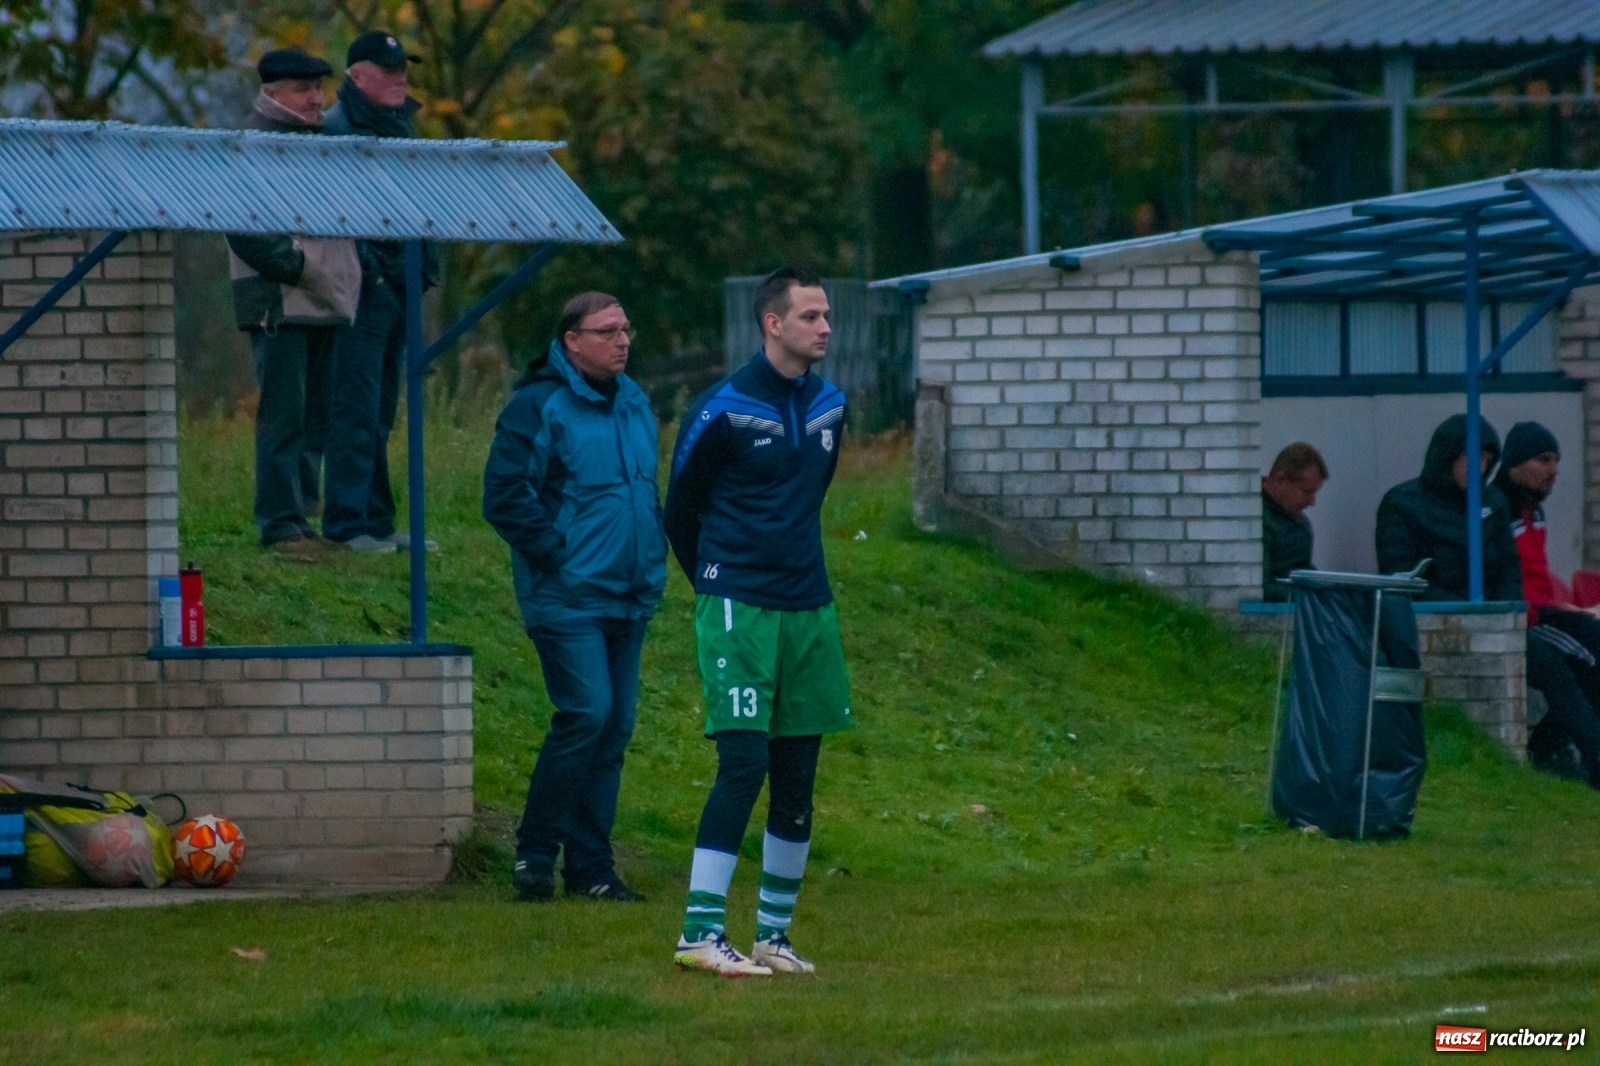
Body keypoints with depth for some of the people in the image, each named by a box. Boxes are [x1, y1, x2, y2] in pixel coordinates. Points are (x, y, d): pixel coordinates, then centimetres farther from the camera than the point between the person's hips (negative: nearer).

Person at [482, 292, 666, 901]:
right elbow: (505, 497, -14)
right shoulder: (538, 407, -11)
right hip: (569, 596, -8)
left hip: (628, 597, 8)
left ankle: (590, 867, 12)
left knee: (615, 726, 6)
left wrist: (652, 560, 15)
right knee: (587, 713, -17)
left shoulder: (633, 403, 14)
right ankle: (535, 852, -5)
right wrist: (557, 553, -16)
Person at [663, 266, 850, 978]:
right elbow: (680, 511, 3)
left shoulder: (828, 407, 10)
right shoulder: (722, 412, -9)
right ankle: (701, 932, -12)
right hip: (739, 611, -6)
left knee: (796, 779, 7)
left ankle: (774, 934, 15)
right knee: (744, 764, -14)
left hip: (808, 611, 6)